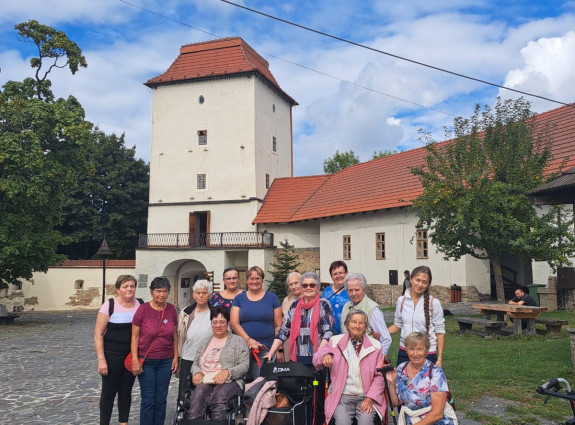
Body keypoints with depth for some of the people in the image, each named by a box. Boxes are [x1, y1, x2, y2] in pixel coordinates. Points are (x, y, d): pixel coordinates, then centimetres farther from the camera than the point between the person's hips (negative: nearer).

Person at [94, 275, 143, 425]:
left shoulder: (140, 305, 0)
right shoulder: (109, 305, -11)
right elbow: (98, 334, -10)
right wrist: (101, 359, -15)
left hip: (132, 356, 3)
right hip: (112, 356, -3)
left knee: (126, 391, 14)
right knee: (109, 391, 8)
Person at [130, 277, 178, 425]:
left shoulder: (171, 310, -1)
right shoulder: (143, 309, -11)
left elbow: (174, 335, 7)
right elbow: (134, 336, -7)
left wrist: (176, 357, 5)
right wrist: (135, 360, -11)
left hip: (166, 361, 3)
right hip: (146, 361, -3)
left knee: (161, 399, 10)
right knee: (148, 399, 3)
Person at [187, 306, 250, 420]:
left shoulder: (238, 341, 13)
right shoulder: (204, 342, 27)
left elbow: (244, 365, 3)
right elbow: (196, 362, 24)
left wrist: (228, 372, -16)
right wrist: (197, 372, 0)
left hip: (229, 381, -3)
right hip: (205, 381, 3)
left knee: (219, 393, -38)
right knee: (199, 393, -33)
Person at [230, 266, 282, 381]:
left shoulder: (272, 297, 8)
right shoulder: (239, 298, 10)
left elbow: (278, 326, 6)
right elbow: (234, 323, 1)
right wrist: (248, 340, -12)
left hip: (266, 350, -1)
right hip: (243, 348, 1)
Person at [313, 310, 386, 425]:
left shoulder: (375, 345, 8)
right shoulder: (336, 341, 8)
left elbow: (380, 376, 7)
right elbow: (316, 359, 3)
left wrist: (370, 398, -4)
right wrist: (325, 356, -21)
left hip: (367, 398, 0)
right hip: (342, 397, 0)